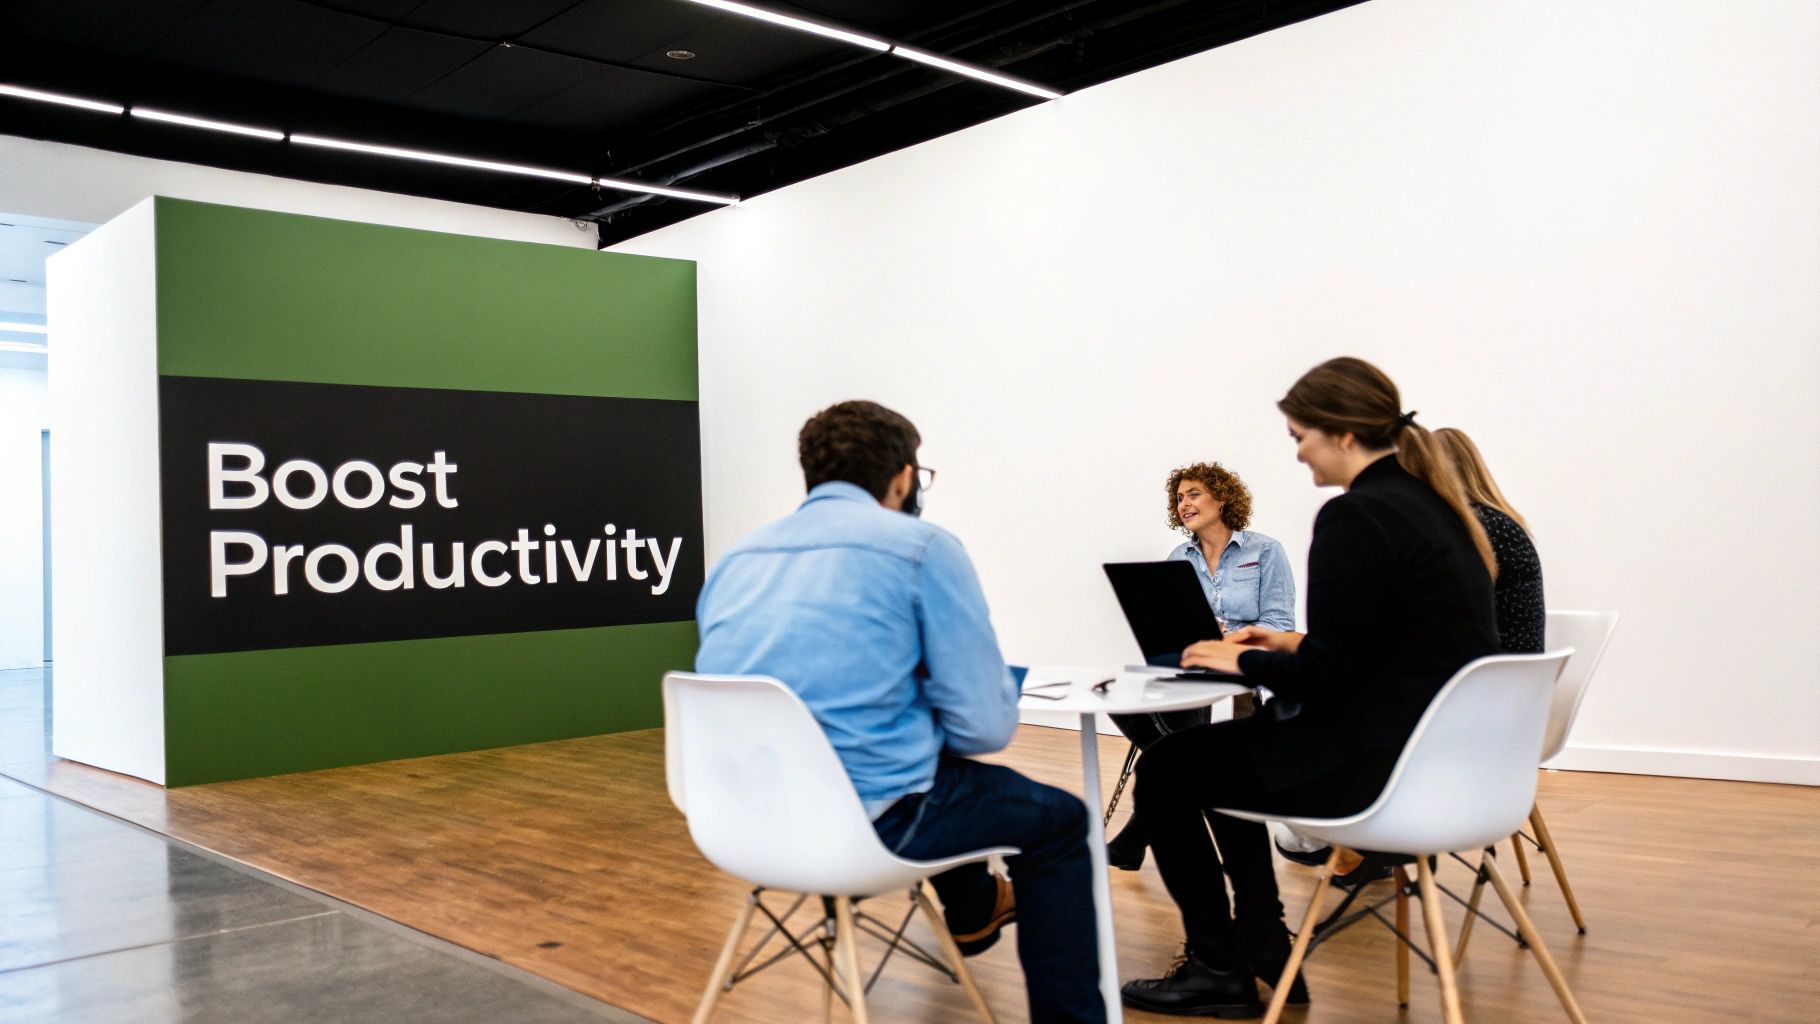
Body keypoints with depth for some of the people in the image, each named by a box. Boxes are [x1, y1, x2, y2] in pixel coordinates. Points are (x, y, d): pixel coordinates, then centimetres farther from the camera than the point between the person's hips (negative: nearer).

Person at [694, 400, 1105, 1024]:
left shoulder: (736, 559, 10)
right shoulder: (922, 547, -7)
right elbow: (984, 726, -10)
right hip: (868, 821, -7)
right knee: (1060, 818, 19)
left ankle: (973, 912, 61)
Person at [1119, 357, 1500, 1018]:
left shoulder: (1355, 516, -19)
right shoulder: (1433, 503, 10)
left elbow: (1326, 677, -20)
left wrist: (1241, 661, -3)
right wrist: (1294, 644, 15)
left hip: (1380, 763, -10)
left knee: (1163, 771, 4)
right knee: (1227, 746, 26)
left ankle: (1218, 970, 18)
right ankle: (1262, 950, 30)